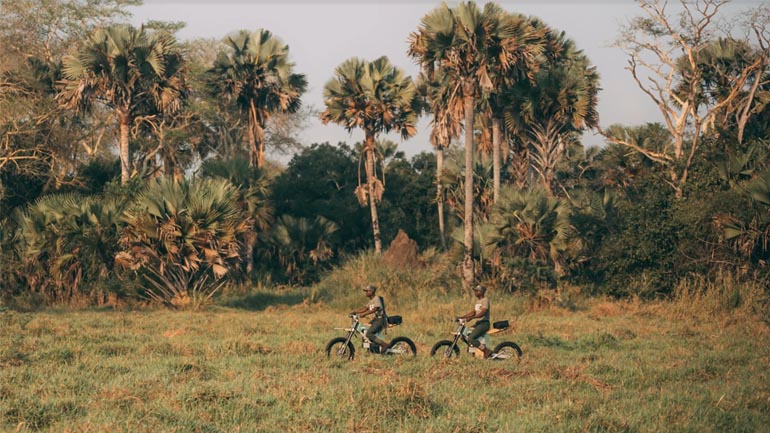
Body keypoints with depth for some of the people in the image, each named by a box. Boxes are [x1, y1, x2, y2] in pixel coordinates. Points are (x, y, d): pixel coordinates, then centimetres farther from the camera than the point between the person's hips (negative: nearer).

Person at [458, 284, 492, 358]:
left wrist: (471, 318, -37)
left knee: (471, 338, -24)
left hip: (484, 323, -10)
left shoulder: (485, 300, -12)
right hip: (478, 323, 10)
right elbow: (473, 312, 20)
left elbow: (483, 312, -26)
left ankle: (486, 350, -16)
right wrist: (462, 317, 10)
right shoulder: (478, 301, 19)